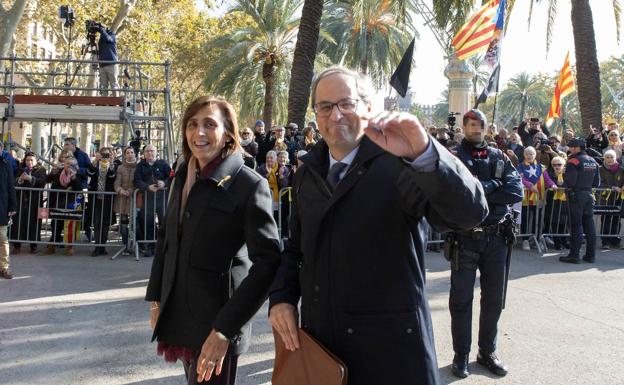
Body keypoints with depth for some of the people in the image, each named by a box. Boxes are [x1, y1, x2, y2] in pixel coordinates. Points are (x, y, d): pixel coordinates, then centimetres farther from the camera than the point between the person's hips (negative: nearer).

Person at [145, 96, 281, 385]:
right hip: (178, 315, 6)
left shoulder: (249, 185, -14)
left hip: (215, 321, -6)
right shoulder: (184, 177, 6)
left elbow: (268, 261, -17)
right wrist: (156, 298, 12)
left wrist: (225, 329, -20)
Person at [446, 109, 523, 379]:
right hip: (465, 238, -4)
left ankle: (487, 352, 28)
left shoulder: (499, 157, 7)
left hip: (497, 237, 4)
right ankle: (461, 355, 18)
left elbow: (517, 191, -7)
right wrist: (493, 186, -13)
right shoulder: (453, 158, -4)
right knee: (461, 299, 5)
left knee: (494, 298, 13)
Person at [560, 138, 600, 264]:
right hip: (589, 195, 7)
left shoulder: (573, 161, -12)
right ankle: (591, 255, 14)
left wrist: (564, 175, 1)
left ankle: (574, 255, -2)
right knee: (589, 225, 10)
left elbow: (570, 182, -18)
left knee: (576, 225, -4)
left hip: (576, 195, -7)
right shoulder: (593, 161, 11)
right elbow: (596, 183, 12)